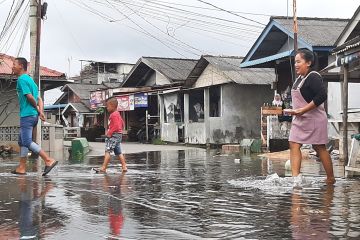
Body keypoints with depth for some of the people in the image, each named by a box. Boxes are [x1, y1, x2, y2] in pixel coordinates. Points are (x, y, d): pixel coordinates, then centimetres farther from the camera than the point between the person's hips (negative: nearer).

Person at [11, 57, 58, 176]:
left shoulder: (21, 79, -10)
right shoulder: (30, 79, 19)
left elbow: (29, 97, -17)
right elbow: (39, 99, 15)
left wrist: (37, 109, -2)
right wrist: (40, 112, 4)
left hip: (27, 115, -10)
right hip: (33, 115, 10)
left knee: (27, 142, -10)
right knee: (22, 141, 14)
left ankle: (49, 161, -16)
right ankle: (21, 168, 16)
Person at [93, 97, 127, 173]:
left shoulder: (113, 115, -14)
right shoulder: (117, 114, 17)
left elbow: (116, 126, -23)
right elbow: (122, 124, 25)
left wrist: (110, 133, -20)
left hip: (114, 135, -11)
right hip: (118, 135, 11)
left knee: (107, 151, -13)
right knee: (118, 152, 13)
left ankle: (103, 168, -17)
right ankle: (124, 167, 13)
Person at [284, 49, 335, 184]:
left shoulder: (313, 77, -14)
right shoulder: (299, 79, 14)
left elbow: (322, 96, -25)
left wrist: (302, 110, -24)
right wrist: (294, 111, 7)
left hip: (314, 118, -9)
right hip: (299, 119, 9)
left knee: (319, 148, 1)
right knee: (294, 145, -4)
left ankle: (331, 178, 15)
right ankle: (295, 177, -9)